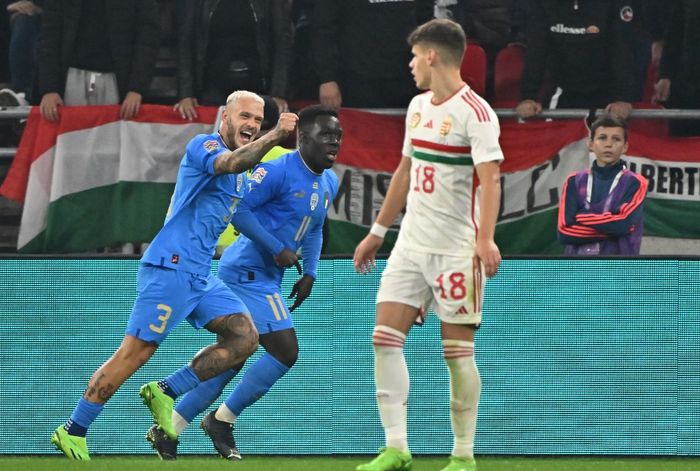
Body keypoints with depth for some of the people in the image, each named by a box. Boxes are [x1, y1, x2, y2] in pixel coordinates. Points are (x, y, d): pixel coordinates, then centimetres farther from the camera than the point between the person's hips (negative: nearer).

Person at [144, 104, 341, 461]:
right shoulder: (279, 171, -18)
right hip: (248, 272, -10)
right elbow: (237, 207, -22)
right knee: (285, 350, -13)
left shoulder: (329, 183, 11)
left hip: (266, 279, 10)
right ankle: (223, 421, 0)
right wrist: (277, 249, -20)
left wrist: (309, 272, 11)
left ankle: (168, 429, 19)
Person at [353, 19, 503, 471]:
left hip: (456, 249, -8)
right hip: (412, 243, 8)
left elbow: (490, 178, -23)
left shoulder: (474, 112, -13)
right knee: (385, 338, -3)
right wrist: (378, 231, 24)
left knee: (458, 351, -3)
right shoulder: (418, 107, 13)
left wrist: (485, 238, -35)